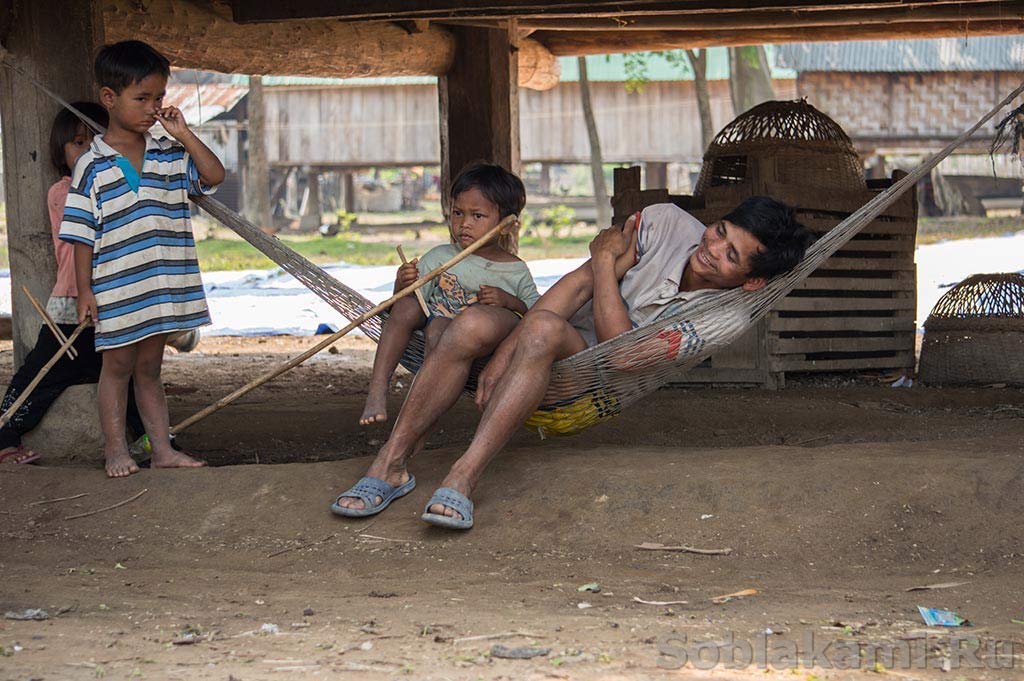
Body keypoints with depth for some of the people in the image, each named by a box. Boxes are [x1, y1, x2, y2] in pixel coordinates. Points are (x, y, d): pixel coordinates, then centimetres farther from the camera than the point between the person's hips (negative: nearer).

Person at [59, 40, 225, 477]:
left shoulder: (170, 156, 7)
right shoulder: (92, 166, -6)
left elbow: (214, 175, -2)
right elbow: (82, 234, -5)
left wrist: (184, 135, -7)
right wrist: (84, 289, -8)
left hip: (161, 288, 4)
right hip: (115, 290, -4)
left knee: (149, 368, 12)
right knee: (117, 366, 6)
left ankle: (162, 449, 15)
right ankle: (115, 451, 13)